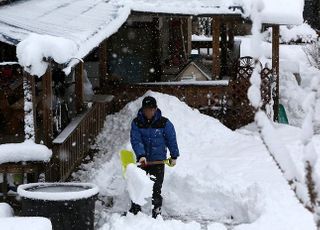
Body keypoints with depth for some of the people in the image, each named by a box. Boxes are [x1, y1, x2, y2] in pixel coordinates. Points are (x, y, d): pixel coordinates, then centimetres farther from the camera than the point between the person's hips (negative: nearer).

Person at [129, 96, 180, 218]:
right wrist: (141, 155, -28)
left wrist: (174, 156, 7)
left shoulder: (164, 123, -8)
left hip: (158, 161, -2)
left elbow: (171, 139, 2)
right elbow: (136, 140, -14)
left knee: (156, 189, -2)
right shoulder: (136, 123, -5)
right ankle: (134, 210, 20)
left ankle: (157, 212, 10)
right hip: (142, 160, 2)